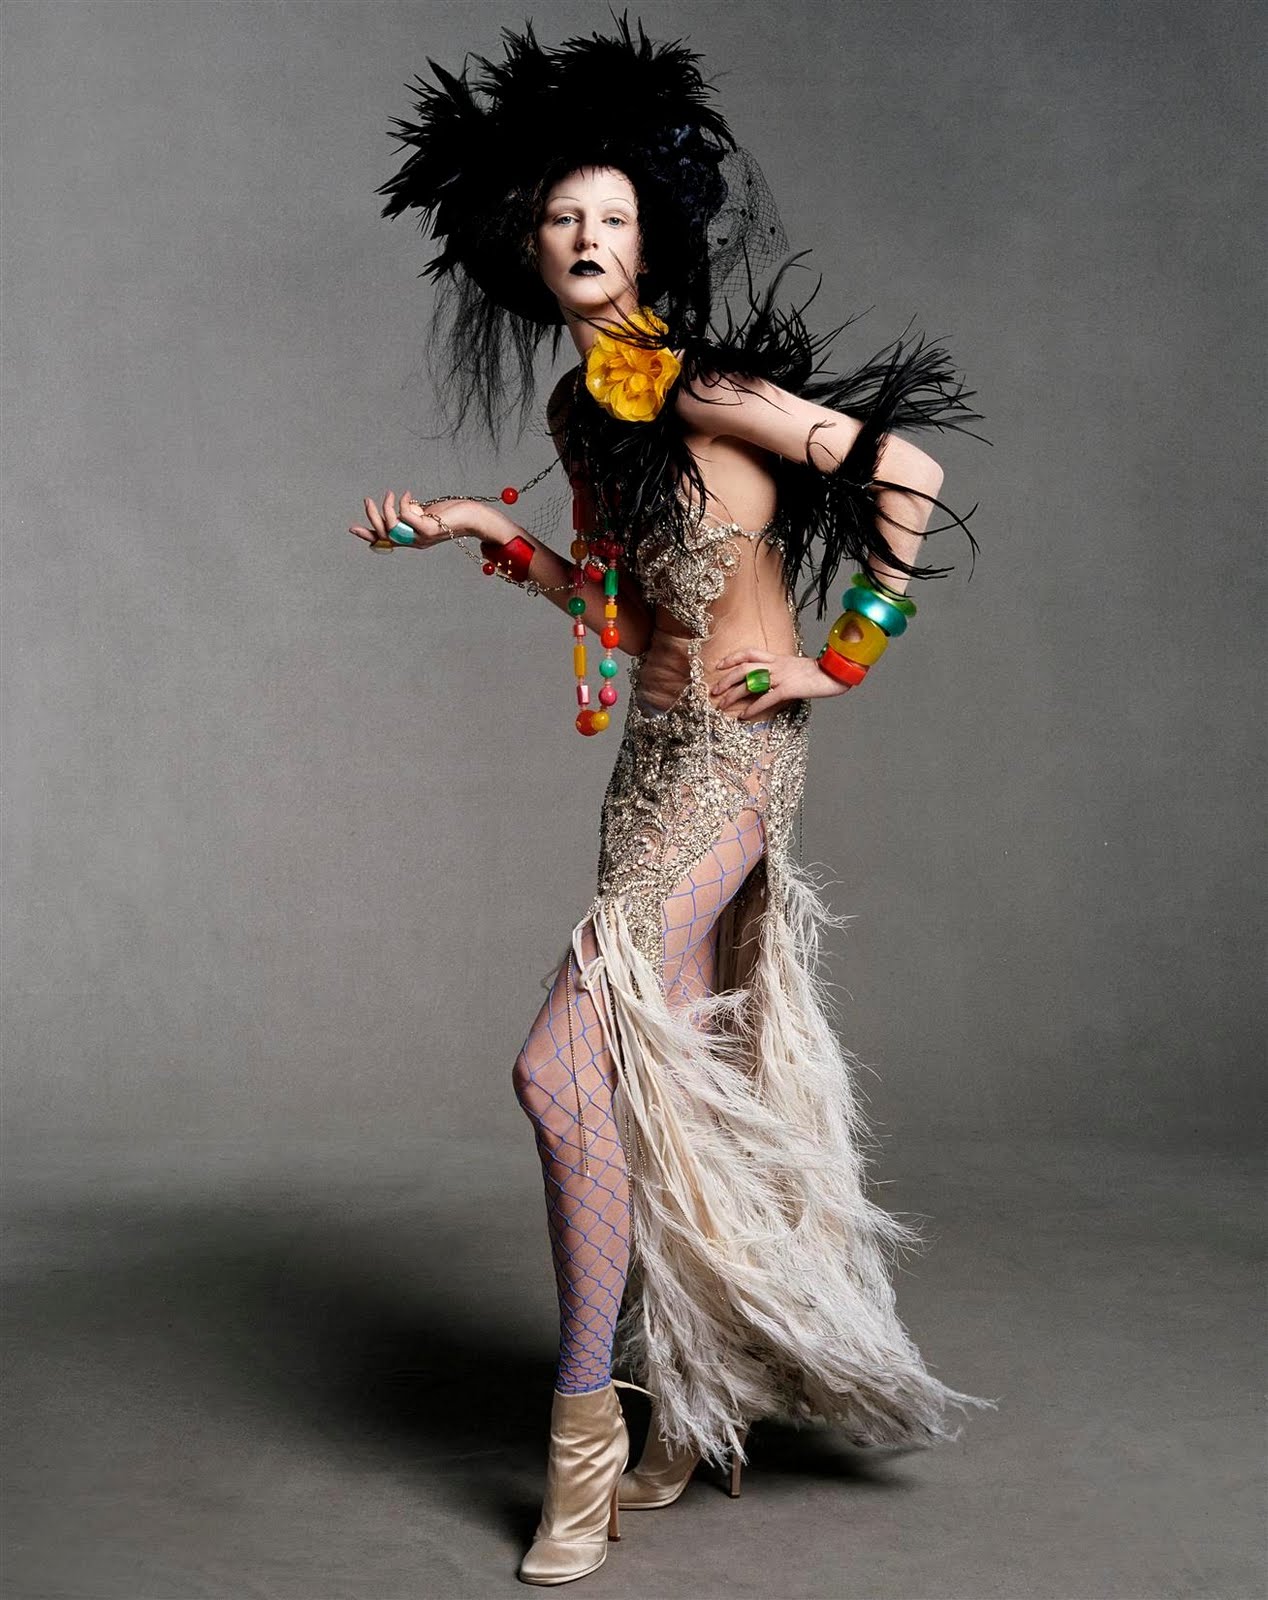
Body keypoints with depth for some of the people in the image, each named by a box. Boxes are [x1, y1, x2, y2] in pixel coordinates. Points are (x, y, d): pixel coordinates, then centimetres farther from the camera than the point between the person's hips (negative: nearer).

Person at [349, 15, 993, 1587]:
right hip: (657, 749, 9)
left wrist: (844, 655, -9)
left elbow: (909, 475, -13)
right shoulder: (578, 405, 12)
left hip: (733, 743, -8)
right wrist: (487, 534, 12)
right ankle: (701, 1401, 32)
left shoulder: (696, 381, -13)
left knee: (569, 1065, -14)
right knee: (677, 1075, 14)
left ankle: (588, 1430, 1)